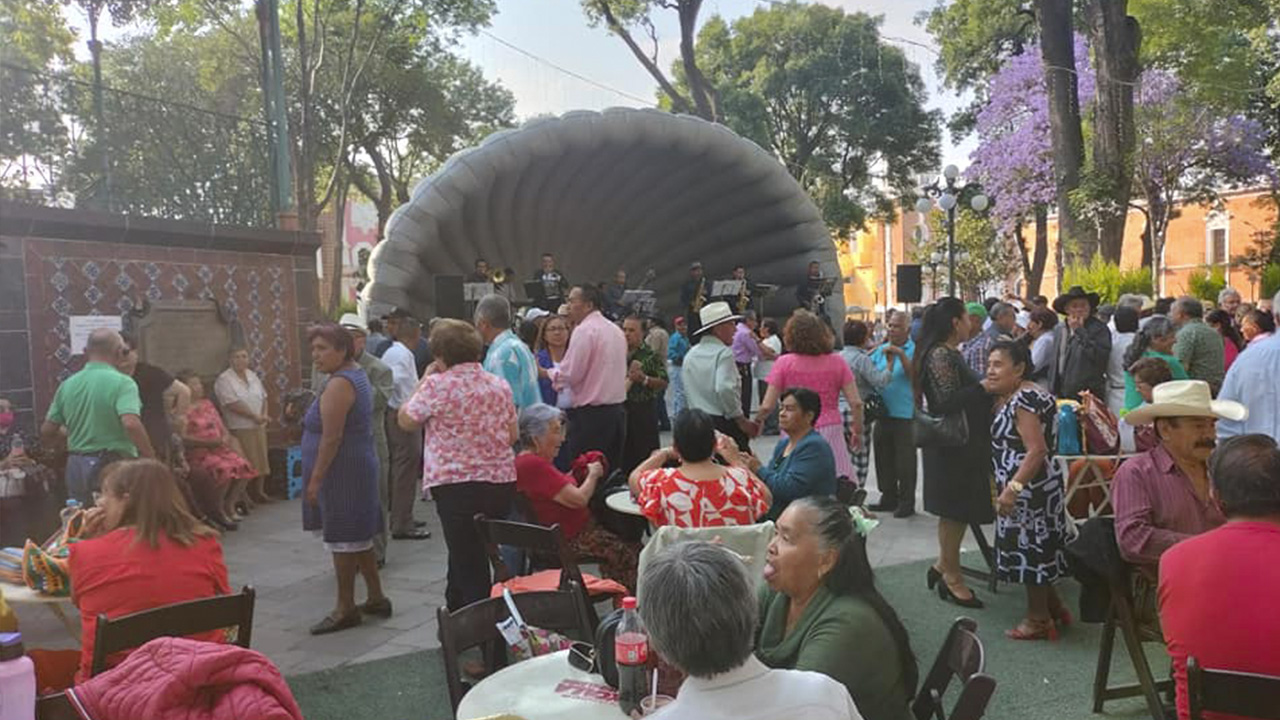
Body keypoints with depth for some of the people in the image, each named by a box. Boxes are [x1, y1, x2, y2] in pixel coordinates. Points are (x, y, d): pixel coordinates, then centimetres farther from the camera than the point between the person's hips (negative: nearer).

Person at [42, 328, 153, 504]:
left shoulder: (67, 385, 6)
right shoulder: (122, 382, -12)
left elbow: (46, 432, 9)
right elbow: (131, 424, -26)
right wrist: (151, 457, -18)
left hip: (76, 466, 6)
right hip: (114, 464, -6)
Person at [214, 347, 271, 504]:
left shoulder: (252, 375, 13)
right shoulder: (224, 379, -9)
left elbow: (263, 397, 15)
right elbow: (232, 404, -17)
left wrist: (264, 415, -3)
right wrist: (255, 416, -15)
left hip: (258, 426, 7)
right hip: (240, 428, -7)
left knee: (261, 460, 10)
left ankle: (259, 492, 21)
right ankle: (245, 496, 4)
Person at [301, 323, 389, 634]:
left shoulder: (339, 384, -17)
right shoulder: (357, 375, 14)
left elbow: (332, 437, -22)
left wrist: (315, 479, -18)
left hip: (342, 472, -10)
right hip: (358, 469, 10)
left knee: (342, 539, -1)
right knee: (358, 538, 16)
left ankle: (346, 608, 8)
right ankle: (376, 598, 24)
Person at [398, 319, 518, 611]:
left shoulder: (437, 385, -11)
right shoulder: (500, 385, 6)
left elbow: (406, 421, 1)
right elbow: (513, 435, 10)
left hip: (457, 485, -6)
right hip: (502, 481, 6)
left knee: (468, 564, 3)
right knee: (471, 554, 22)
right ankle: (456, 613, 37)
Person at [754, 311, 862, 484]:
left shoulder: (784, 363, -3)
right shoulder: (837, 362, 3)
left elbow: (767, 406, -5)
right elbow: (856, 403, 1)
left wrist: (756, 421, 14)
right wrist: (857, 431, 15)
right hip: (831, 430, 2)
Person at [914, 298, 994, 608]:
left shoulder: (950, 353, 13)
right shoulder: (940, 355, -19)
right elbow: (947, 403, -25)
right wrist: (983, 387, -21)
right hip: (953, 444, -10)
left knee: (959, 510, 15)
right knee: (955, 511, 1)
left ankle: (944, 566, 26)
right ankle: (952, 576, 13)